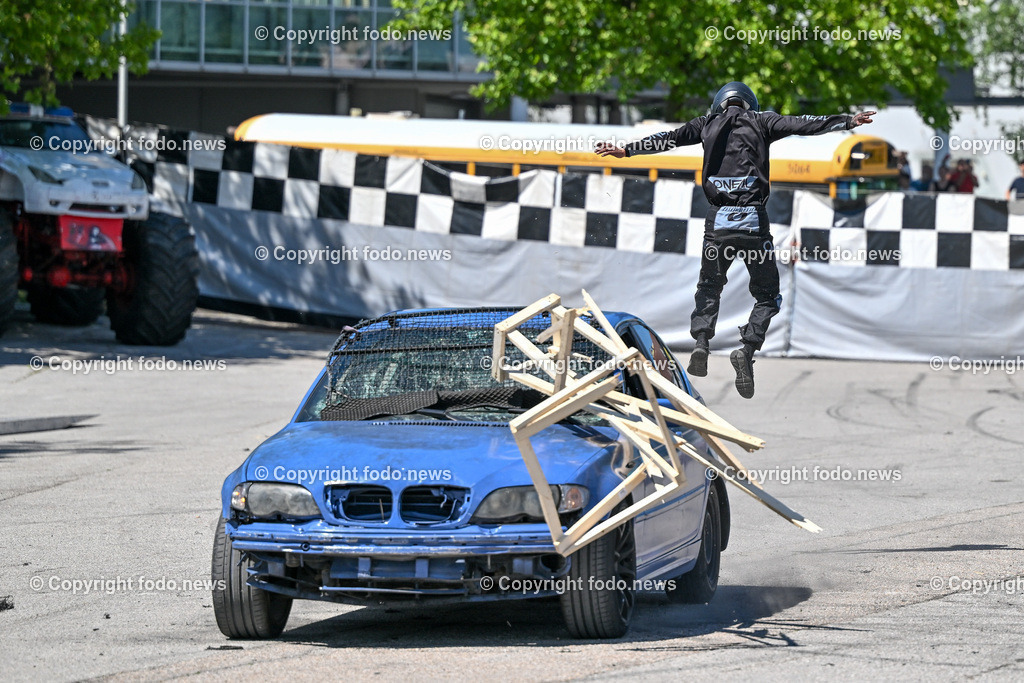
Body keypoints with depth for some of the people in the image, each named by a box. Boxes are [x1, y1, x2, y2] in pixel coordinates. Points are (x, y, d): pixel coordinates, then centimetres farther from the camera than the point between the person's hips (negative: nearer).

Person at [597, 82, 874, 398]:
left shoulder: (708, 124, 12)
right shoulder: (760, 122, 8)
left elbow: (667, 140, 16)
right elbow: (804, 125, 3)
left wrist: (626, 150, 26)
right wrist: (849, 121, 7)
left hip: (718, 220, 2)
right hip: (753, 219, -2)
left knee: (709, 288, 21)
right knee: (767, 295, 9)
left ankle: (701, 341, -2)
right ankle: (748, 348, -13)